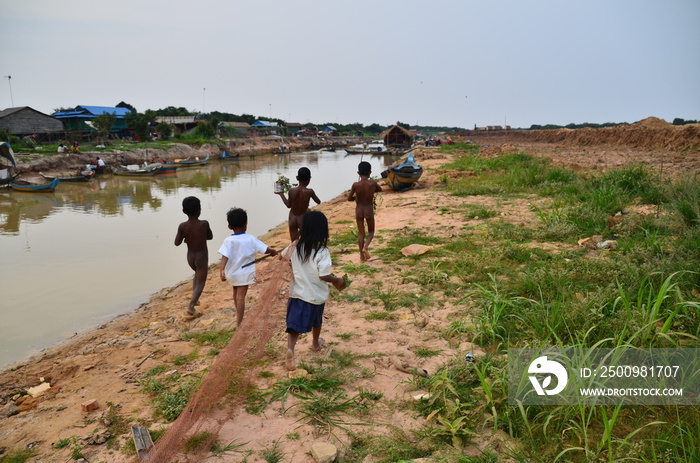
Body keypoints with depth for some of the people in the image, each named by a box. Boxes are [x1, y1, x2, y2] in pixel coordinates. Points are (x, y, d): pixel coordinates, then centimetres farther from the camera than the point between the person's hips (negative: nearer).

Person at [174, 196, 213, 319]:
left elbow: (177, 243, -7)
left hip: (190, 257, 4)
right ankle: (191, 306, -10)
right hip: (202, 258, -4)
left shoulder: (182, 226, -16)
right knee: (200, 283, 6)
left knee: (198, 273, 34)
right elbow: (210, 236, -2)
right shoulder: (204, 224, -20)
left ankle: (194, 296, 29)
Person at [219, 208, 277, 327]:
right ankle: (239, 324, -2)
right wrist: (273, 252, 11)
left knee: (236, 294, 23)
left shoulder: (229, 241, -12)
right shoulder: (250, 239, -11)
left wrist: (221, 270, -30)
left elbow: (225, 256, -23)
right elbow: (266, 250, -9)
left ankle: (239, 316, 43)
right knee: (241, 297, 1)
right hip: (245, 273, -2)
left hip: (232, 273, 2)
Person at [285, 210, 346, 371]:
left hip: (297, 292, 2)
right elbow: (323, 275, -21)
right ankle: (316, 343, 45)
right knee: (316, 321, 23)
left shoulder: (297, 248, -4)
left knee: (295, 324, 0)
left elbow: (294, 270, 7)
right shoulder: (322, 252, -20)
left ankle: (290, 349, -23)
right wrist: (337, 280, -5)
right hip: (316, 295, -2)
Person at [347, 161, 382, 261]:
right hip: (369, 210, -1)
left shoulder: (355, 185, -12)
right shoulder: (373, 183, -12)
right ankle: (366, 247, -10)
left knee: (361, 233, 12)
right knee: (371, 231, 16)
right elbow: (380, 189, 10)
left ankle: (362, 256, 14)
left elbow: (349, 198, -3)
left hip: (359, 210, 1)